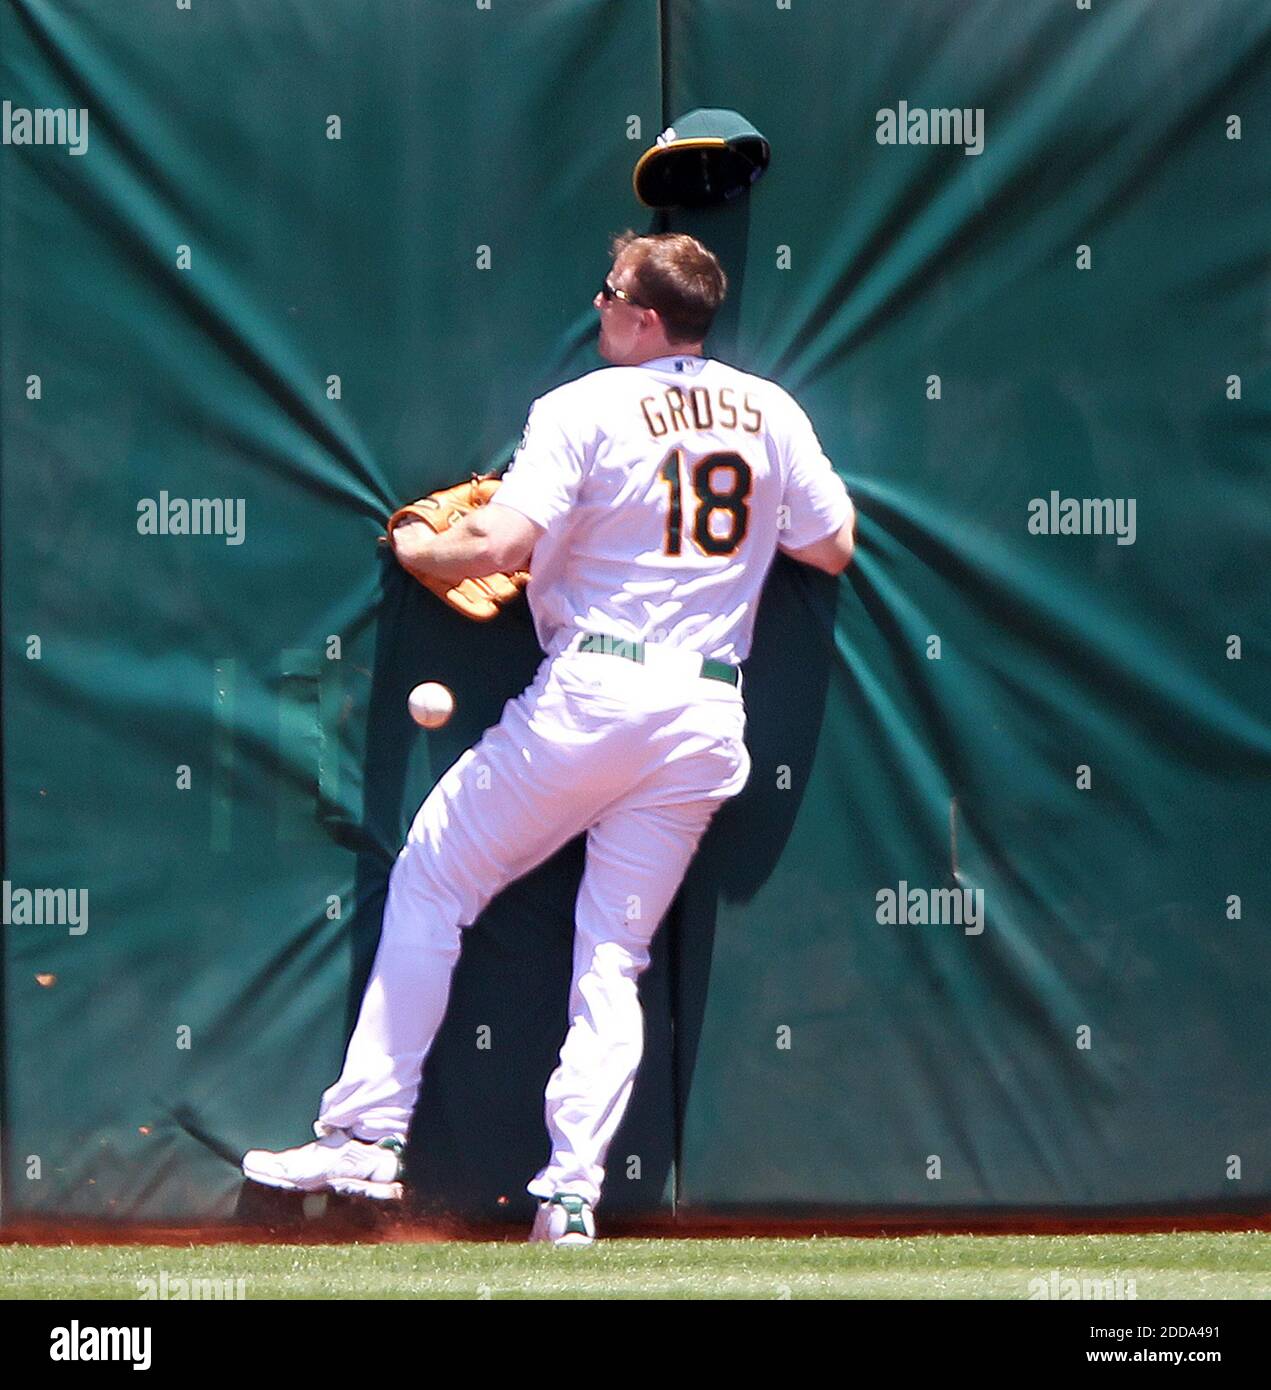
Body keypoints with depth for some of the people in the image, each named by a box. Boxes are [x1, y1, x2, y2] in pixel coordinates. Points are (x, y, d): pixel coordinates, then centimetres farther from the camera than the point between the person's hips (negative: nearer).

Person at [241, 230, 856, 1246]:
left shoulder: (584, 409, -7)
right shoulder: (773, 412, 7)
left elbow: (499, 547, -16)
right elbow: (831, 549, 13)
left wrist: (417, 549, 4)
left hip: (591, 694, -5)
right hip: (710, 714, 5)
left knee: (430, 879, 9)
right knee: (613, 960, 9)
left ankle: (367, 1136, 3)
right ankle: (572, 1193, -5)